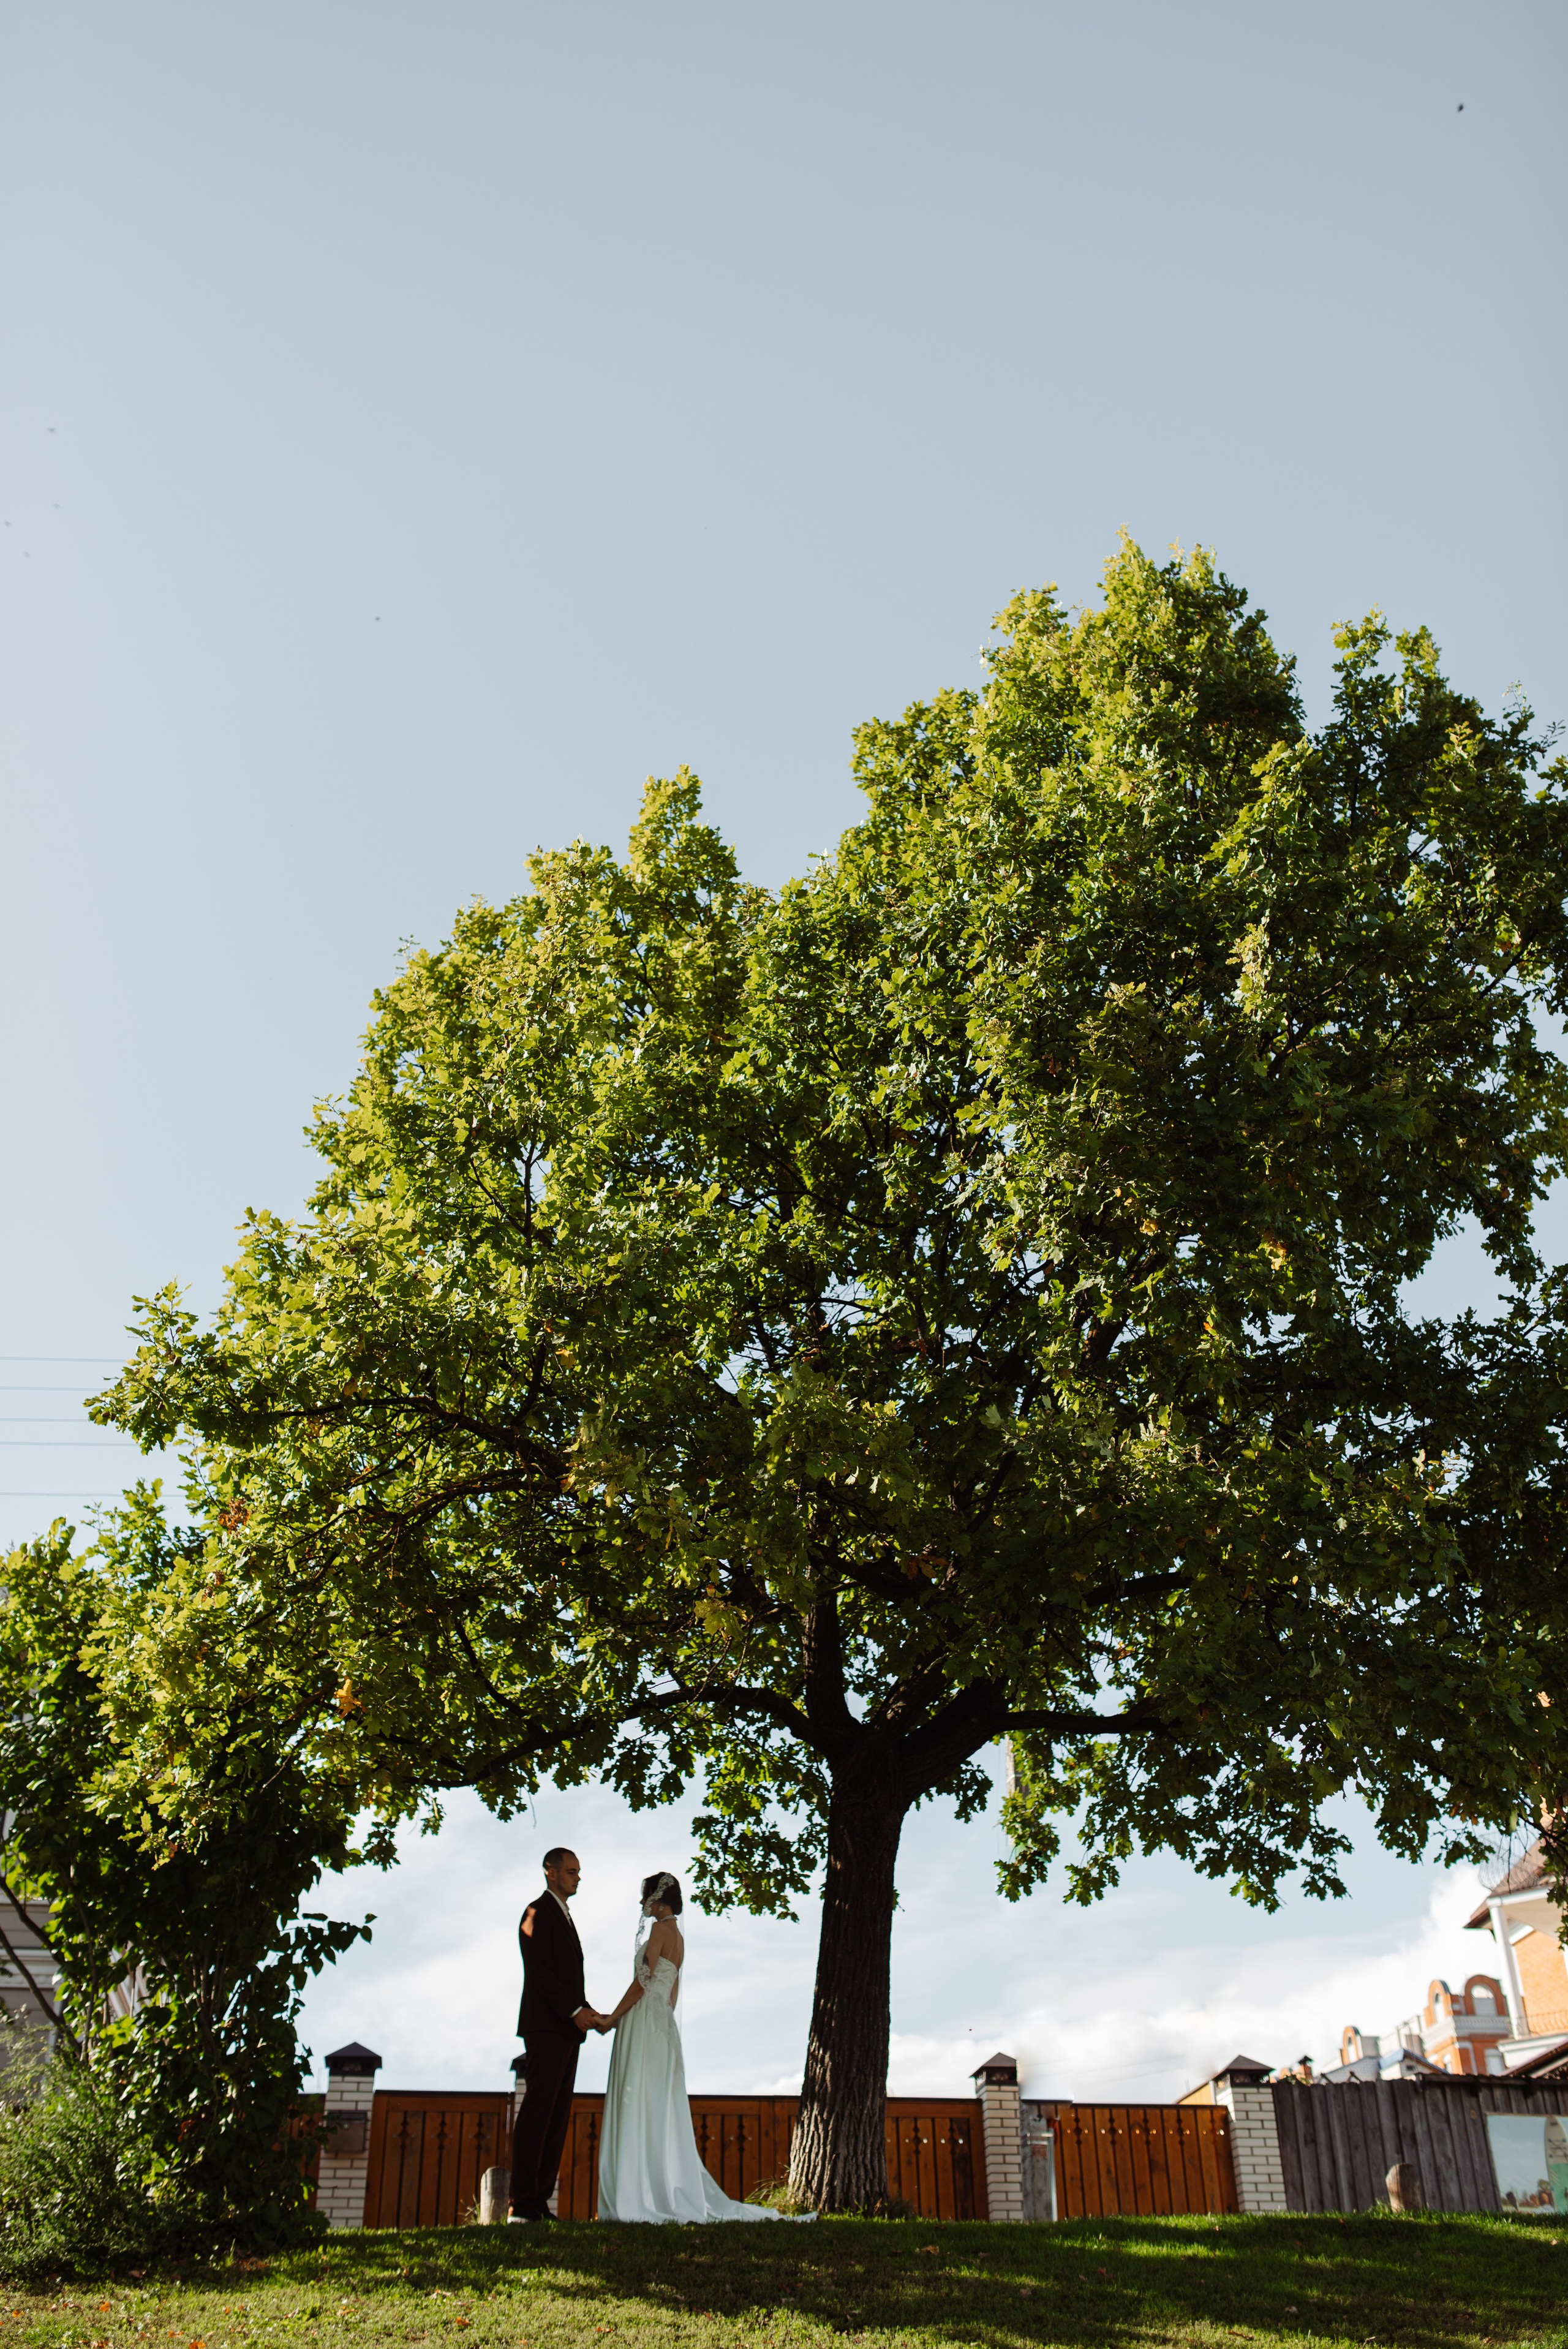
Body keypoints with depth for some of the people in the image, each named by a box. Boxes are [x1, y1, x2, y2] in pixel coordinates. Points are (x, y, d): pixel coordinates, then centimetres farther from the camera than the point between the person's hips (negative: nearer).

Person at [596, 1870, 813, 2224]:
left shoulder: (660, 1929, -10)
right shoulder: (677, 1936, 18)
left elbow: (643, 1981, -15)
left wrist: (613, 2017, -7)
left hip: (646, 2020, -10)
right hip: (663, 2024, 10)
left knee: (640, 2109, -9)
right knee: (660, 2113, 9)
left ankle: (643, 2198, -10)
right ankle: (672, 2195, 8)